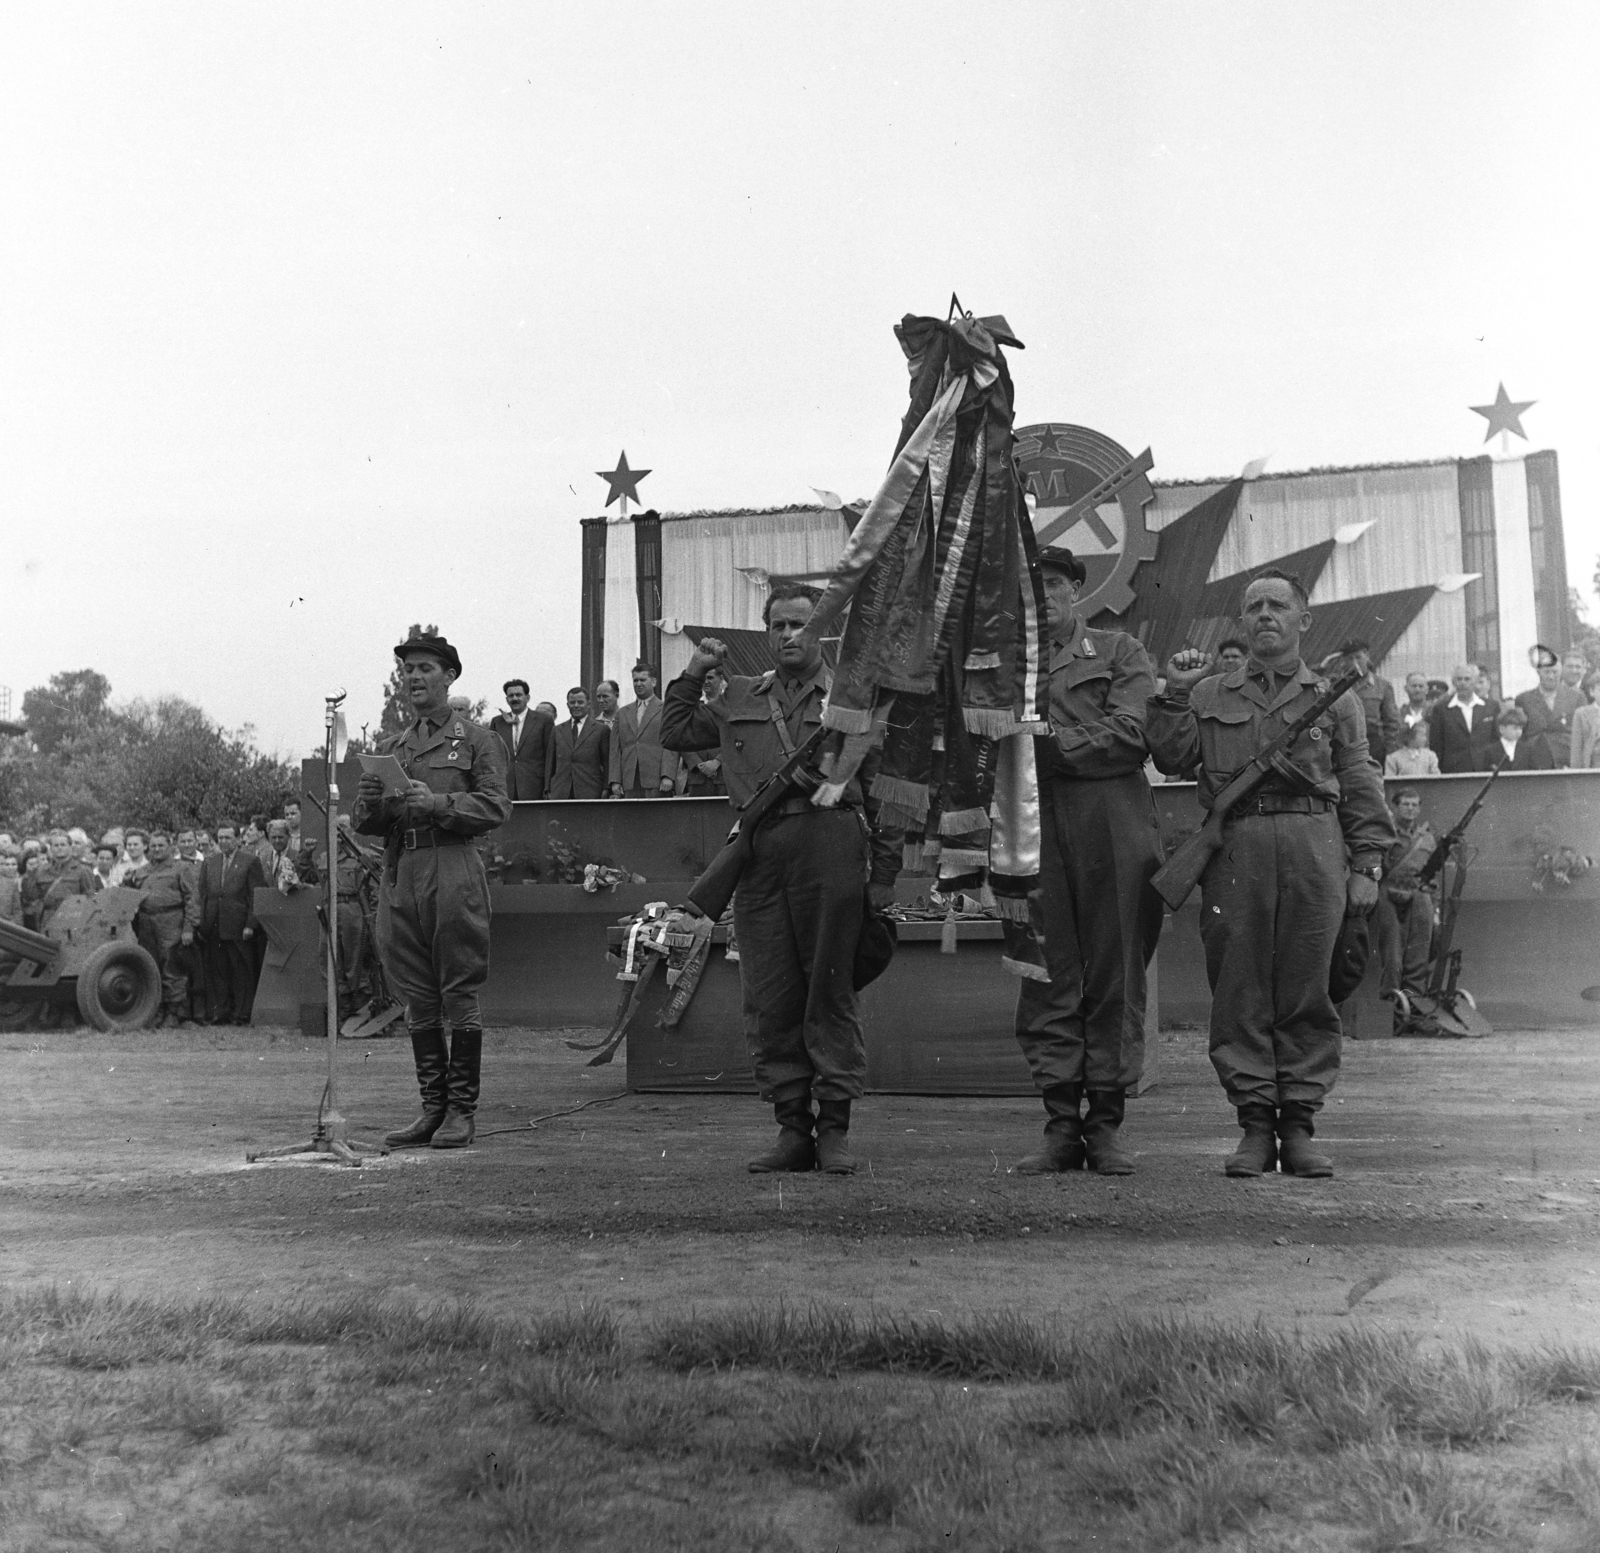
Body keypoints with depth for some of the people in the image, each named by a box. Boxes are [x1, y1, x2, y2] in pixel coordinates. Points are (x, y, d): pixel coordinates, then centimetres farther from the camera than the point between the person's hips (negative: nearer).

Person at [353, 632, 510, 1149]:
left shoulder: (477, 740, 5)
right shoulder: (391, 747, 20)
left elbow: (496, 807, -6)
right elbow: (363, 824, 18)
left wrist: (438, 802, -17)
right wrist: (370, 802, -5)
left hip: (453, 872, -5)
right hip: (399, 875, 5)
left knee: (459, 994, -3)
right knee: (418, 999, 8)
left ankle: (462, 1111, 4)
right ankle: (432, 1108, 15)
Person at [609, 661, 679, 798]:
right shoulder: (622, 714, 20)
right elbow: (615, 750, 15)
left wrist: (668, 776, -14)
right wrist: (615, 780, 4)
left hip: (657, 783, -3)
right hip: (629, 784, 3)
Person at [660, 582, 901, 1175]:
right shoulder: (739, 697, 20)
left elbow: (884, 790, 6)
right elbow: (673, 732, 29)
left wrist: (884, 876, 1)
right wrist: (693, 674, 17)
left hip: (830, 843, -4)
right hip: (757, 854, 4)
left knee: (829, 991, -1)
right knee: (768, 998, 3)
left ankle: (834, 1128, 7)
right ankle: (793, 1127, 12)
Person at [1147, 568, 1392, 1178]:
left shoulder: (1335, 700, 18)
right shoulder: (1209, 695, 20)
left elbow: (1361, 789, 14)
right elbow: (1170, 756, 9)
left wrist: (1367, 864, 5)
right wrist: (1175, 694, 0)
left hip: (1314, 847, 0)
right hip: (1233, 847, 0)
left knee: (1306, 989, -1)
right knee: (1239, 990, -2)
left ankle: (1299, 1124, 7)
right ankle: (1255, 1123, 5)